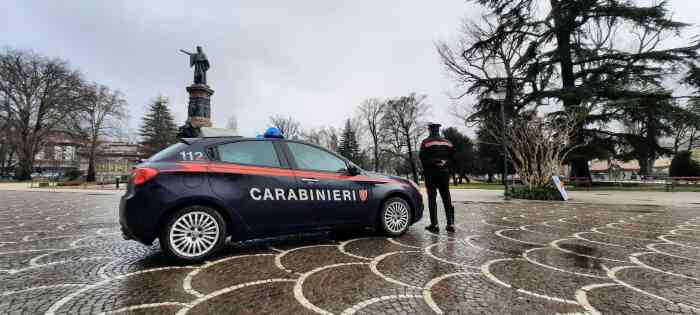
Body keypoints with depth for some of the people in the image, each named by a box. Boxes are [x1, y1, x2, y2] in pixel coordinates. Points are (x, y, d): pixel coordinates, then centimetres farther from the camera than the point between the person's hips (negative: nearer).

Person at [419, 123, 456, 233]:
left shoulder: (426, 142, -6)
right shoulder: (447, 142, 9)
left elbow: (422, 158, -12)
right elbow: (452, 157, 7)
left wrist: (426, 170, -4)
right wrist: (446, 166, 6)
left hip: (431, 173, -4)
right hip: (444, 173, 4)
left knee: (432, 198, 0)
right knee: (446, 198, 10)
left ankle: (434, 225, 0)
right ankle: (450, 223, 10)